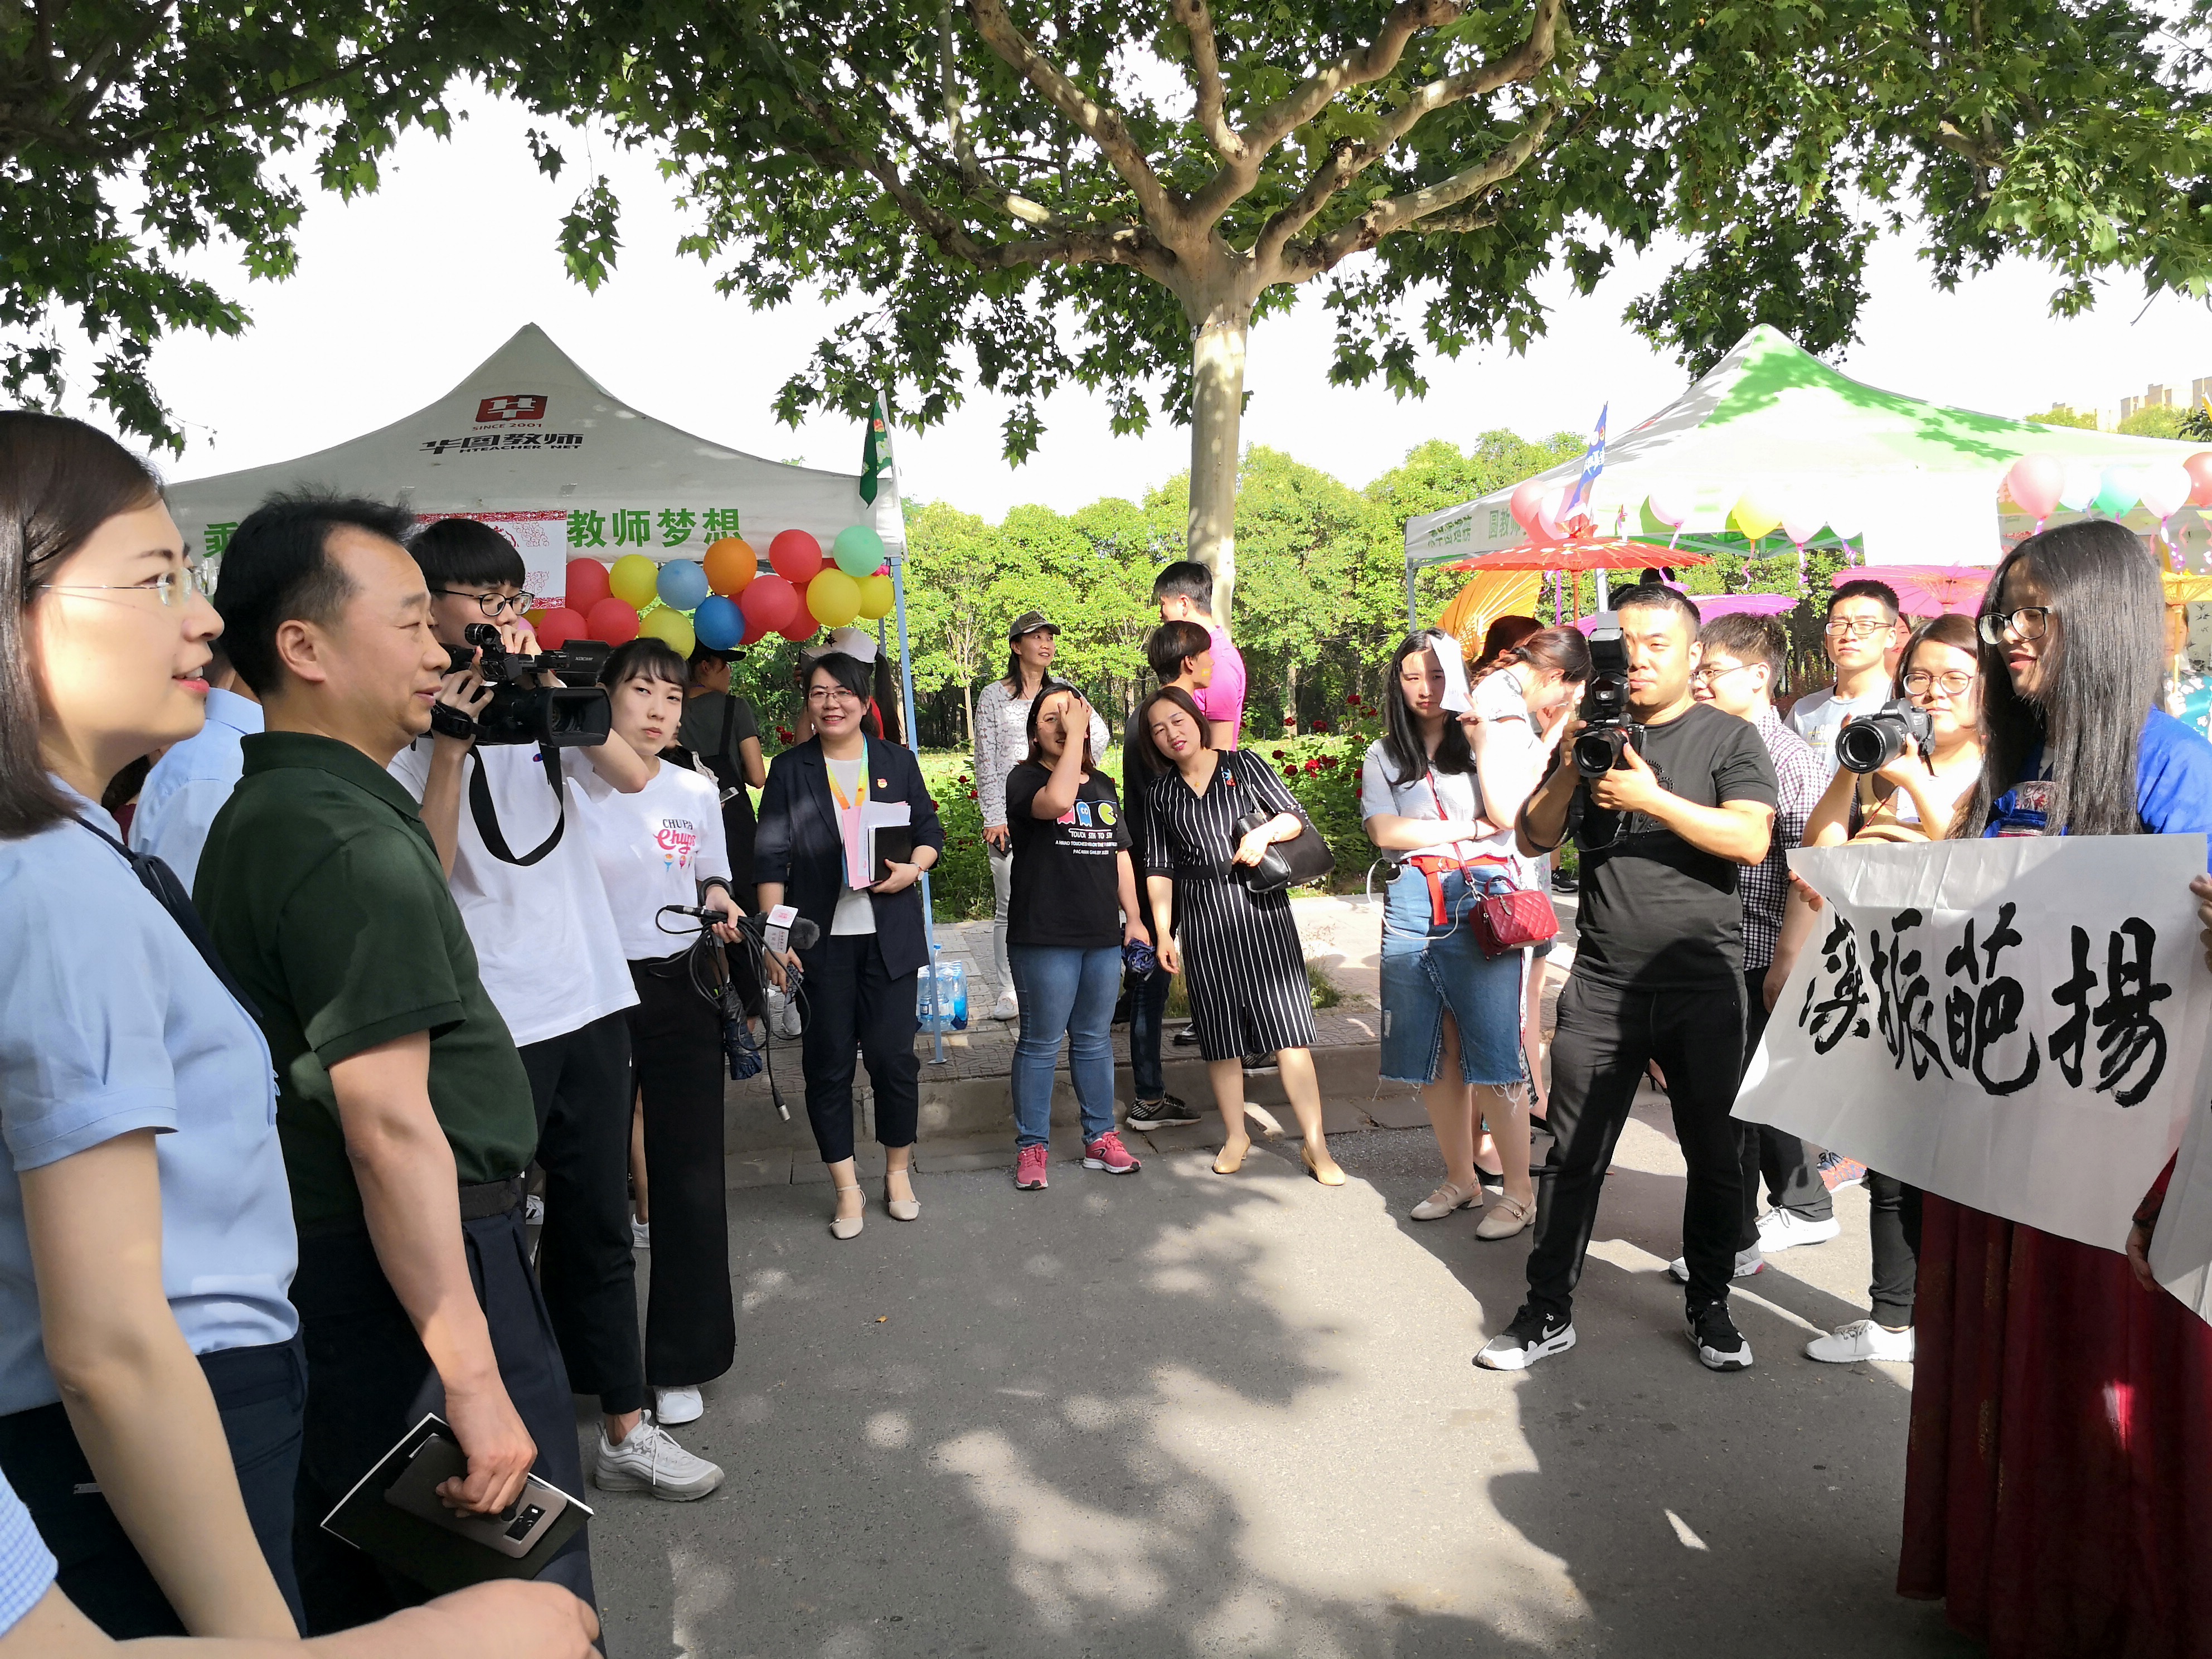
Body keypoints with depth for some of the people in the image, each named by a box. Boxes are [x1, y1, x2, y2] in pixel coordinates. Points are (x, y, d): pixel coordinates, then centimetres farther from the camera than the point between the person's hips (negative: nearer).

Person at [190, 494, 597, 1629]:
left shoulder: (254, 820, 10)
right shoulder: (352, 844, -22)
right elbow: (390, 1125, -27)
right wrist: (474, 1381, -26)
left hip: (314, 1267, 10)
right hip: (414, 1275, -10)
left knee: (350, 1598, 23)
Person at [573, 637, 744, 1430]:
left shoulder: (698, 792, 7)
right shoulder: (566, 785, -4)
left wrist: (721, 905, -4)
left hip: (681, 992, 3)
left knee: (691, 1180, 4)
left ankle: (679, 1363, 19)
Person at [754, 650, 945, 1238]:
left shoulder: (897, 761, 7)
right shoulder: (790, 769, 3)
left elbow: (931, 832, 12)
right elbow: (771, 858, 0)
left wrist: (914, 866, -10)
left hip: (889, 938, 1)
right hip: (820, 940, 0)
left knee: (893, 1056, 1)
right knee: (828, 1063, 4)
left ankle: (898, 1172, 22)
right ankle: (847, 1189, 16)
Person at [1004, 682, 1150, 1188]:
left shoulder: (1103, 786, 15)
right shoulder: (1025, 779, -4)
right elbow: (1055, 802, -28)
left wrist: (1134, 917, 12)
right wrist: (1074, 736, -20)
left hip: (1104, 937, 5)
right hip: (1044, 938, -5)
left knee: (1095, 1041, 14)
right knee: (1041, 1043, 1)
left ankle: (1100, 1137, 24)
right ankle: (1031, 1147, 12)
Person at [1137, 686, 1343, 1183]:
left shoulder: (1243, 767, 6)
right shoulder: (1160, 795, 11)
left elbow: (1294, 816, 8)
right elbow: (1159, 868, 9)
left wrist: (1266, 831, -13)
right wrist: (1163, 933, 3)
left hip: (1261, 907, -2)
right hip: (1202, 921, 2)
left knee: (1288, 1027, -7)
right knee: (1219, 1032, 6)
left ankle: (1316, 1145, -3)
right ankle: (1235, 1136, 22)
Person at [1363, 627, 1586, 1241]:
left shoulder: (1496, 730, 6)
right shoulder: (1384, 756, 14)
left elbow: (1506, 812, -8)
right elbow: (1385, 831, 0)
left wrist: (1485, 729, -7)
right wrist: (1471, 828, -3)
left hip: (1484, 901, -3)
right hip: (1414, 906, 4)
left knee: (1492, 1053, -4)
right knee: (1433, 1055, 8)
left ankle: (1519, 1192, 7)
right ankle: (1460, 1179, 24)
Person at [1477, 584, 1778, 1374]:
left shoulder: (1728, 738, 2)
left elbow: (1751, 840, -14)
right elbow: (1533, 840, 7)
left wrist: (1652, 798, -19)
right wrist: (1568, 769, -8)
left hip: (1702, 985, -2)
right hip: (1602, 982, 2)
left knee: (1713, 1155, 11)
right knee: (1573, 1153, 3)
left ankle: (1709, 1306, 28)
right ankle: (1547, 1311, 13)